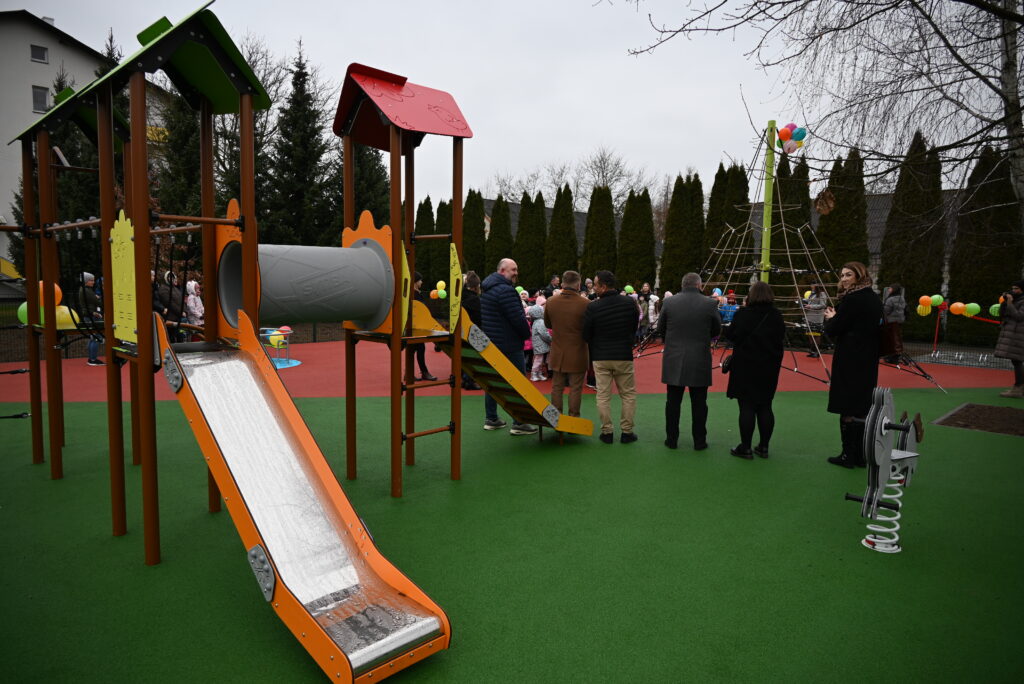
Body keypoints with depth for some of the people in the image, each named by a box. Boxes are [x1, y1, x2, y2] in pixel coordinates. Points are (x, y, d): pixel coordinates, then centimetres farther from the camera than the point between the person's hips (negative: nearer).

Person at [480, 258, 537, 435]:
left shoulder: (487, 289, 13)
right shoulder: (506, 290, -19)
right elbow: (518, 318, -20)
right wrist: (527, 334, -3)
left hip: (490, 343, 9)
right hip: (509, 345, -9)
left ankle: (491, 419, 21)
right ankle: (518, 423, 0)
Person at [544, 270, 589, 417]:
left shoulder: (551, 302, -3)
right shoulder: (585, 304, -15)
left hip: (557, 353, 4)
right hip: (577, 354, -3)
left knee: (557, 387, 13)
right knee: (575, 389, 5)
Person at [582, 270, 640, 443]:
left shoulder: (593, 307, -13)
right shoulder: (630, 303, -6)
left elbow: (586, 335, -3)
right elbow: (634, 328, 7)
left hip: (600, 357, -1)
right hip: (624, 356, 1)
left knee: (603, 396, 8)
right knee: (628, 394, 12)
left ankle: (607, 432, 12)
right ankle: (627, 432, 13)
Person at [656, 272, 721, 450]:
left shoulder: (669, 302, -5)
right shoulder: (710, 304, -8)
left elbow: (661, 328, 6)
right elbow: (717, 330, 5)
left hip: (673, 360, 1)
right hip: (700, 362, -1)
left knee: (673, 402, 11)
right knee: (699, 404, 10)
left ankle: (672, 439, 18)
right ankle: (699, 442, 17)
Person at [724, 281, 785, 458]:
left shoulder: (743, 314, -12)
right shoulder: (777, 316, 3)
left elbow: (731, 335, -8)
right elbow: (781, 340, 10)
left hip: (746, 366, -4)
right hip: (769, 368, 4)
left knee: (747, 407, 0)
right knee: (765, 407, 11)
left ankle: (745, 448, 5)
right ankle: (763, 447, 16)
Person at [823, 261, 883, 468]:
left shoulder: (851, 299, -15)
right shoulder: (875, 299, 11)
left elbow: (832, 330, -14)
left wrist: (830, 318, 7)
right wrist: (836, 318, 12)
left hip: (849, 362, -8)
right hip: (869, 361, 8)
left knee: (847, 408, -1)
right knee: (863, 408, 12)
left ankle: (848, 455, 4)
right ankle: (860, 455, 18)